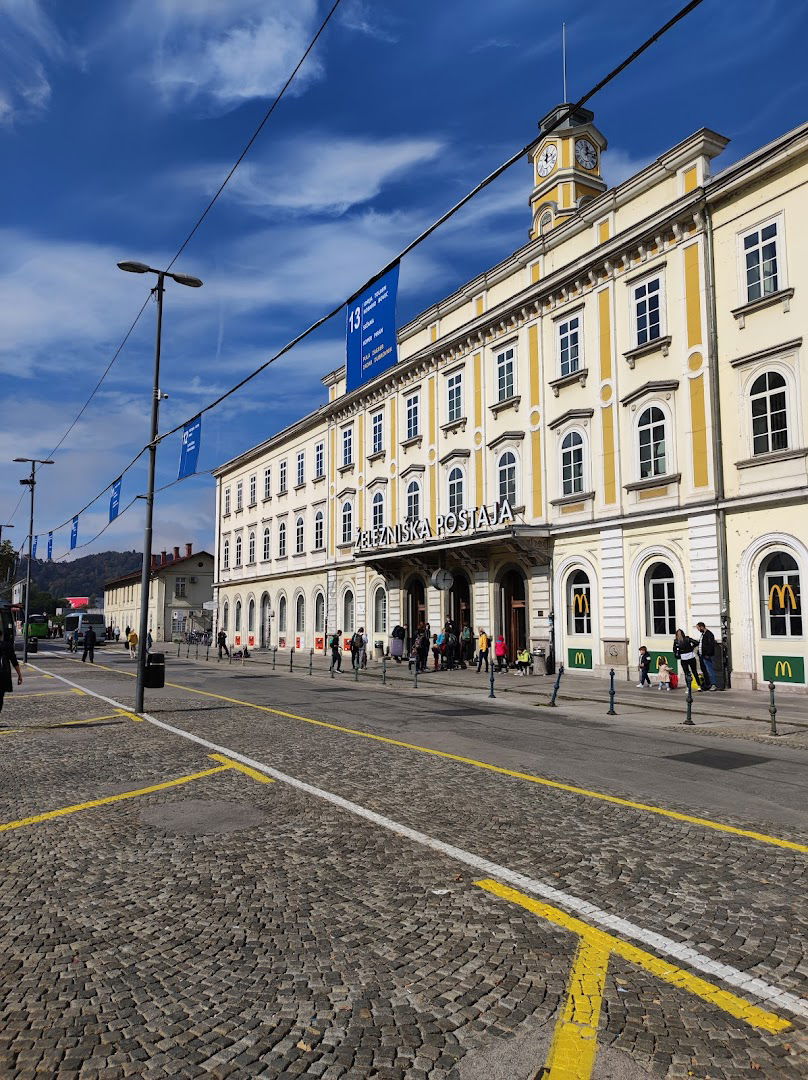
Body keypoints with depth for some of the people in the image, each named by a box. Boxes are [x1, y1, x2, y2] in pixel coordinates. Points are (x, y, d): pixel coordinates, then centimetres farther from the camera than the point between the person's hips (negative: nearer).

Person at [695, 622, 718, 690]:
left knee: (710, 670, -9)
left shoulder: (709, 634, -12)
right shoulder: (702, 634, 18)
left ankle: (713, 685, -6)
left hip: (707, 656, -10)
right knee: (704, 671, 13)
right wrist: (698, 649, 13)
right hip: (701, 656, 10)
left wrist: (707, 654, -21)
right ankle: (707, 685, 19)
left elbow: (711, 645, -19)